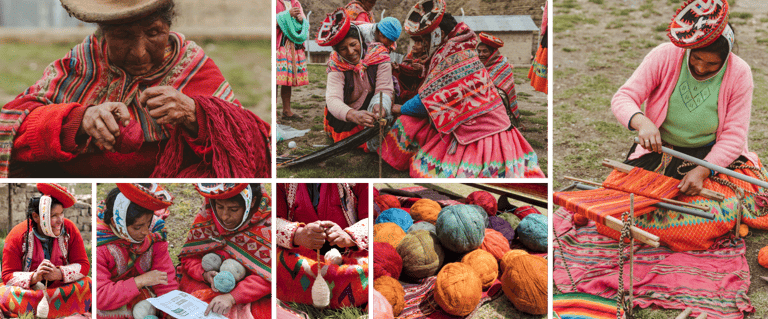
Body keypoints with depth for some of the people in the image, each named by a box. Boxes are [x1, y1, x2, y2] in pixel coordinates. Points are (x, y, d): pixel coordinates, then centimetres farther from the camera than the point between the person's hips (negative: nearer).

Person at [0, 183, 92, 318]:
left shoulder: (69, 229, -5)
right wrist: (34, 277, -30)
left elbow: (83, 265, -6)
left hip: (61, 286, 1)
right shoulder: (17, 236, -11)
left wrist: (60, 274, -26)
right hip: (26, 290, -1)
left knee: (87, 285, -26)